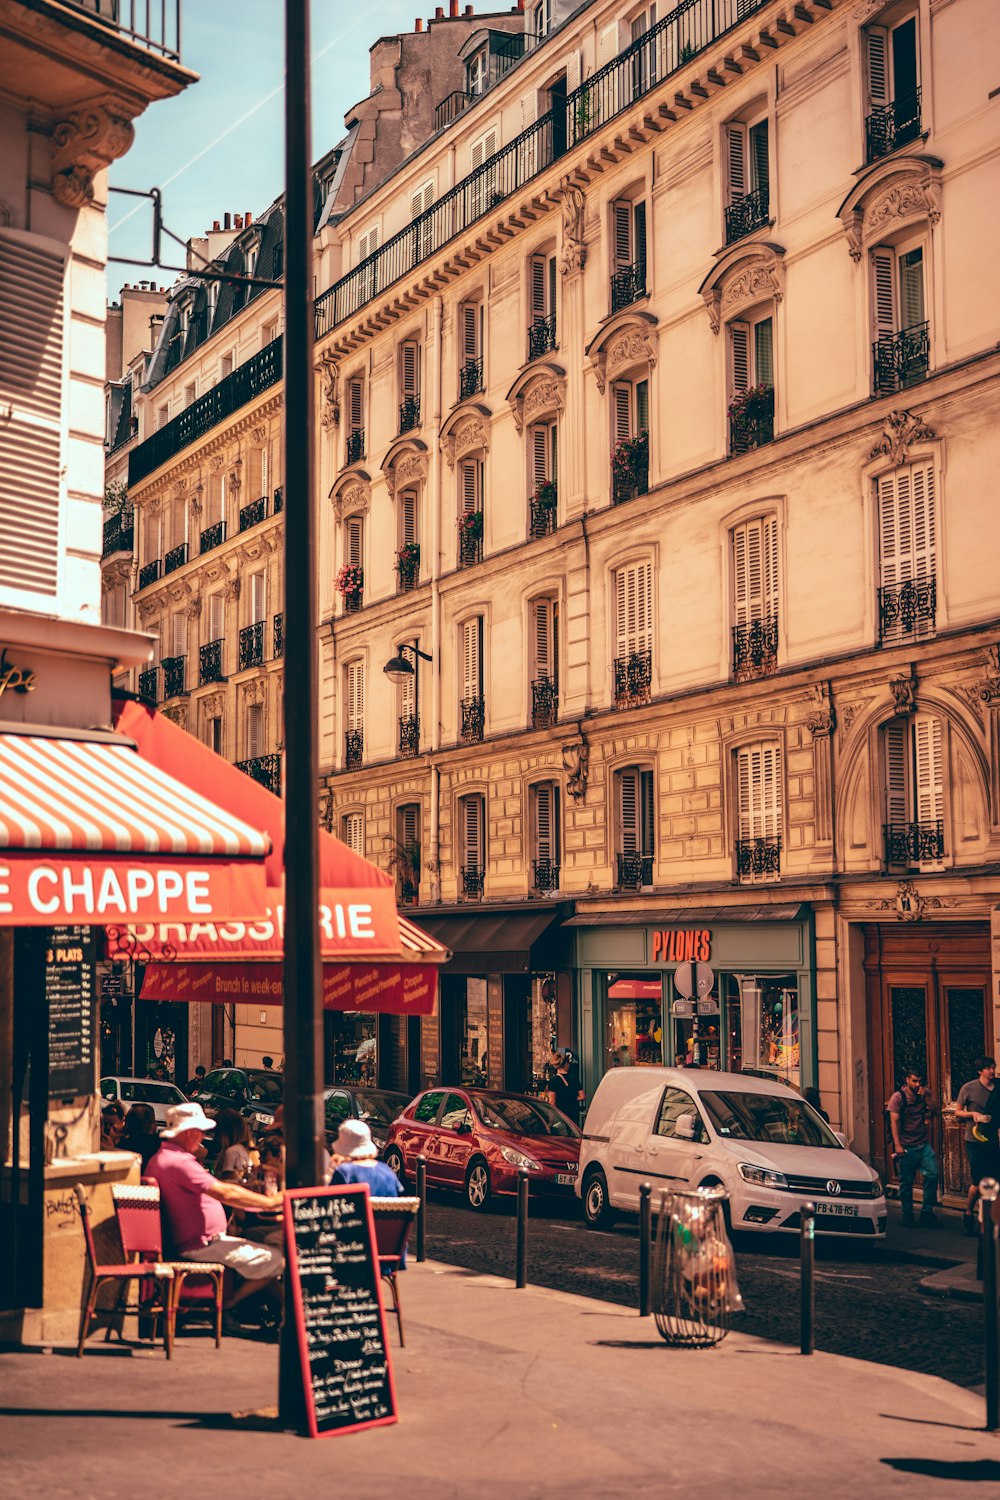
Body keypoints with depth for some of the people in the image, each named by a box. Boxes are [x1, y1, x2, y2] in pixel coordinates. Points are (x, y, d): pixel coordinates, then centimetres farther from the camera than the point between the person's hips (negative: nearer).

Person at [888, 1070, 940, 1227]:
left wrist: (926, 1097, -11)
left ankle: (927, 1211, 4)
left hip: (923, 1144, 4)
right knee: (906, 1181, 1)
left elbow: (935, 1112, 3)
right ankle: (907, 1215, 14)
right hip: (906, 1147, -4)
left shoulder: (925, 1093, 10)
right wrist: (897, 1145, -16)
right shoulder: (898, 1097, -5)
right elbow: (894, 1122, -9)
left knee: (932, 1174, -7)